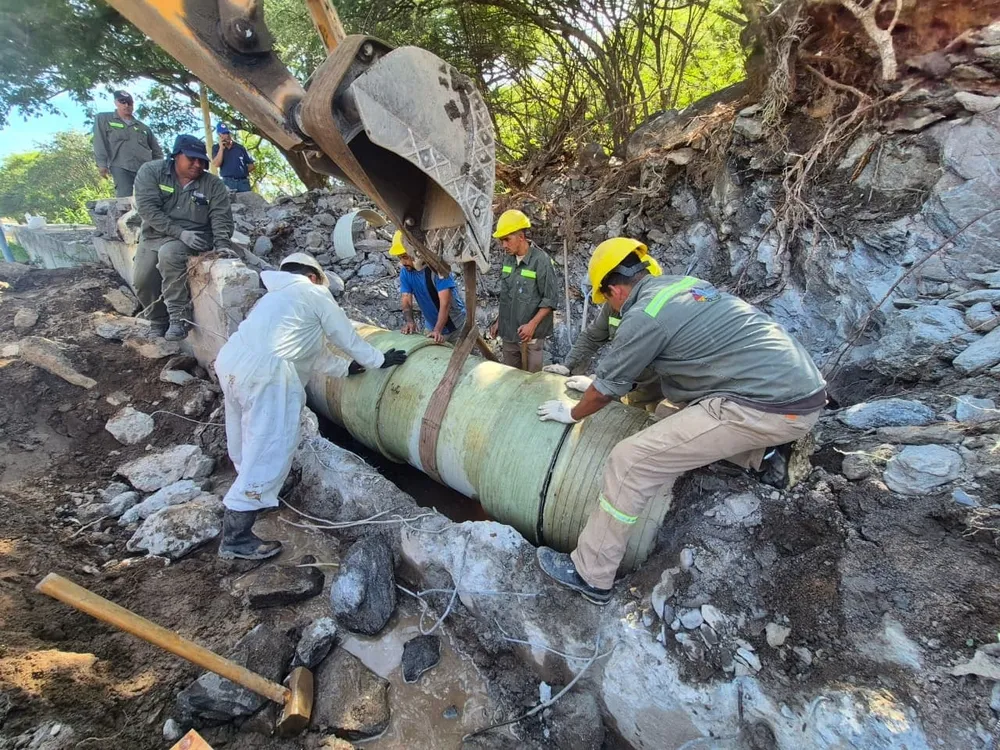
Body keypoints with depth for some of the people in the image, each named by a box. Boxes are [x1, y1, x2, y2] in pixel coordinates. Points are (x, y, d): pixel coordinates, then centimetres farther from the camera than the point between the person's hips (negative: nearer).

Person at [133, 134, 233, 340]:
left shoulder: (213, 184, -3)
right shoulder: (151, 172, -5)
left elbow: (221, 217, -9)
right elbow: (147, 208, -15)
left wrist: (222, 244, -28)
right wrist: (180, 232, -26)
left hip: (194, 237, -3)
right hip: (154, 235, 3)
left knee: (169, 253, -34)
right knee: (142, 280, -6)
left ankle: (178, 317, -27)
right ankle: (159, 323, 20)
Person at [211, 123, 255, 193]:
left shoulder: (240, 147, 14)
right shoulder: (216, 148, 10)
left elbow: (252, 164, 15)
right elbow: (217, 164, -5)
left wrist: (244, 171, 1)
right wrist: (221, 148, -6)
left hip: (243, 181, 2)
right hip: (228, 182, -2)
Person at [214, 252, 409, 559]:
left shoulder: (277, 296, 35)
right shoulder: (314, 293, 11)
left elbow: (308, 351, 35)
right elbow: (346, 337, 14)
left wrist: (345, 368, 43)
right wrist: (378, 360, 28)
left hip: (229, 360, 9)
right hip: (263, 370, -9)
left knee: (248, 440, 24)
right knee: (270, 448, -4)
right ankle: (236, 537, 2)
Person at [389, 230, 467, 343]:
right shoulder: (405, 272, -8)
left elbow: (445, 303, -32)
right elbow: (406, 301, -10)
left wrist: (437, 331, -42)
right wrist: (409, 321, -32)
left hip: (455, 326, -5)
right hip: (431, 326, 5)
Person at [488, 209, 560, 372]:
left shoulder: (541, 261, -15)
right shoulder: (509, 260, 6)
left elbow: (551, 299, -14)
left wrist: (532, 324, -21)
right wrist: (499, 321, 14)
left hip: (530, 335, -7)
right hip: (508, 333, 7)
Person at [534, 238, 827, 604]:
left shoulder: (643, 316, -10)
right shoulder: (685, 283, 15)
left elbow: (605, 391, 1)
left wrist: (572, 413, 22)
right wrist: (599, 382, 43)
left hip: (765, 407, -10)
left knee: (631, 460, -8)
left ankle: (589, 574, 4)